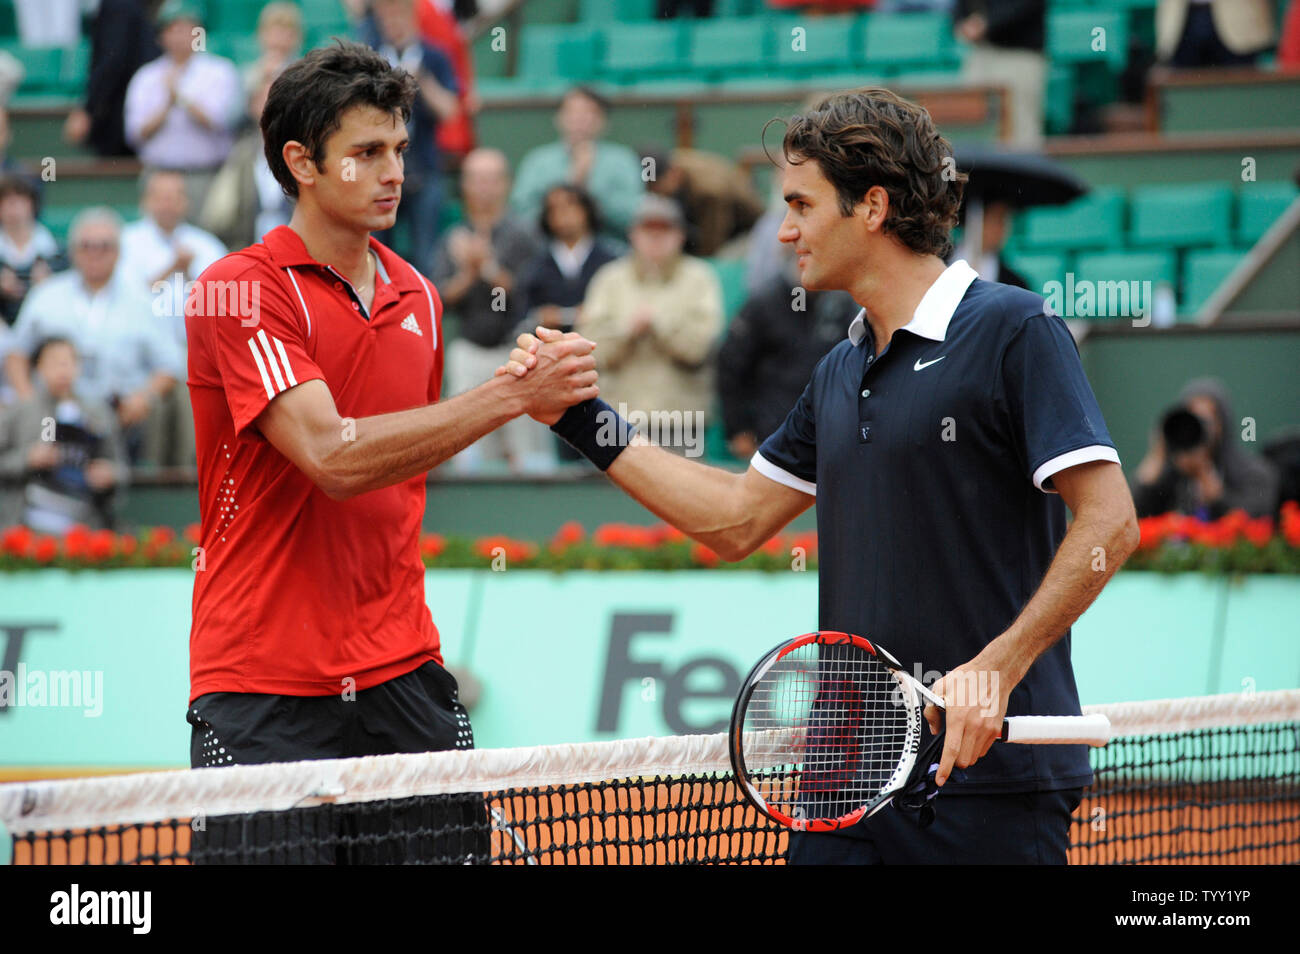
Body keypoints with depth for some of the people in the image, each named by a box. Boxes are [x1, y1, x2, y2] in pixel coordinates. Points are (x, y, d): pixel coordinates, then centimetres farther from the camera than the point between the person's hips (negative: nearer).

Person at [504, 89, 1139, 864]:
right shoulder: (841, 372, 16)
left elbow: (1109, 522, -14)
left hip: (992, 768, -7)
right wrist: (585, 422, 20)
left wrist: (995, 670, -21)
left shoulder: (1013, 330, -7)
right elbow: (738, 520, 23)